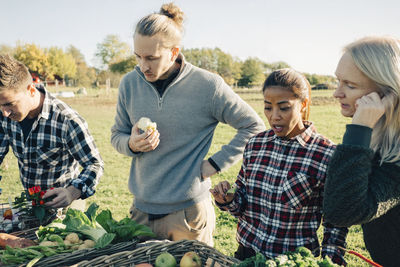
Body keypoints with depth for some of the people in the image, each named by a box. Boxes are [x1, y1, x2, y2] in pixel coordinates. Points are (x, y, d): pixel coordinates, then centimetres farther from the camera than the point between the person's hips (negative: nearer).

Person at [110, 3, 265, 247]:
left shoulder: (207, 85, -12)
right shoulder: (130, 83, -1)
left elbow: (254, 126, -3)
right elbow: (117, 135, 12)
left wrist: (215, 163, -9)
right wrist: (132, 144, -12)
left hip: (188, 211, -3)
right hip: (142, 209, 4)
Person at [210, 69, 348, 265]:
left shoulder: (327, 155, -15)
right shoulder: (256, 144, -3)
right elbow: (243, 203, 7)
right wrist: (228, 200, -12)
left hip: (296, 260, -3)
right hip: (247, 251, 4)